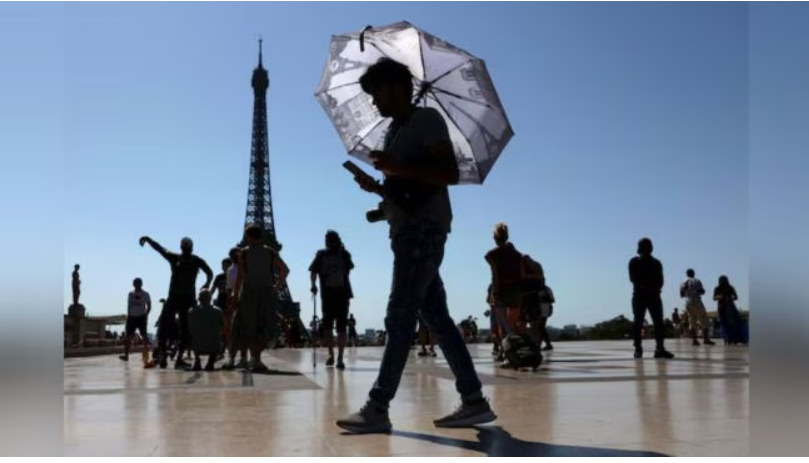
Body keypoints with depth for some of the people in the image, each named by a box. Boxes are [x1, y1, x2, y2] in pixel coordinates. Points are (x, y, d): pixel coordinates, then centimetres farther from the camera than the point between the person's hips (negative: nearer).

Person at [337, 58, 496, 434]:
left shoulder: (426, 120, -2)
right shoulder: (394, 132, 23)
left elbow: (450, 173, -14)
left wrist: (399, 168, -20)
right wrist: (376, 187, 7)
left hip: (424, 229, -9)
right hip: (408, 230, 9)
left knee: (400, 318, -11)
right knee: (436, 317, 6)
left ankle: (377, 408, -9)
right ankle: (474, 401, 9)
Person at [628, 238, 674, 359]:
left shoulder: (656, 263, 15)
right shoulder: (634, 262, 6)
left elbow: (660, 280, 8)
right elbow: (633, 278, -6)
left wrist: (656, 289, -12)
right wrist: (645, 286, -18)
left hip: (654, 296, 3)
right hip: (639, 296, -3)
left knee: (659, 322, -8)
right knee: (638, 323, -4)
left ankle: (660, 349, -13)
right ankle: (638, 349, -1)